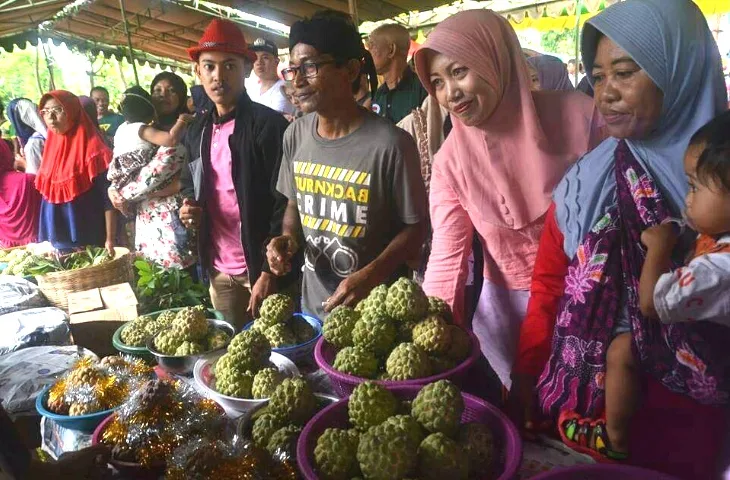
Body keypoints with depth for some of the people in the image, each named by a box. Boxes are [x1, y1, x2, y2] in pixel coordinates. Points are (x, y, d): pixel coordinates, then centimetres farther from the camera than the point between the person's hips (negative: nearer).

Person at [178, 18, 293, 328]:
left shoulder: (270, 125, -12)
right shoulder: (197, 130, 7)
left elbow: (285, 204, -16)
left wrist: (269, 272, -18)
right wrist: (189, 208, -2)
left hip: (264, 270, -6)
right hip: (219, 272, 6)